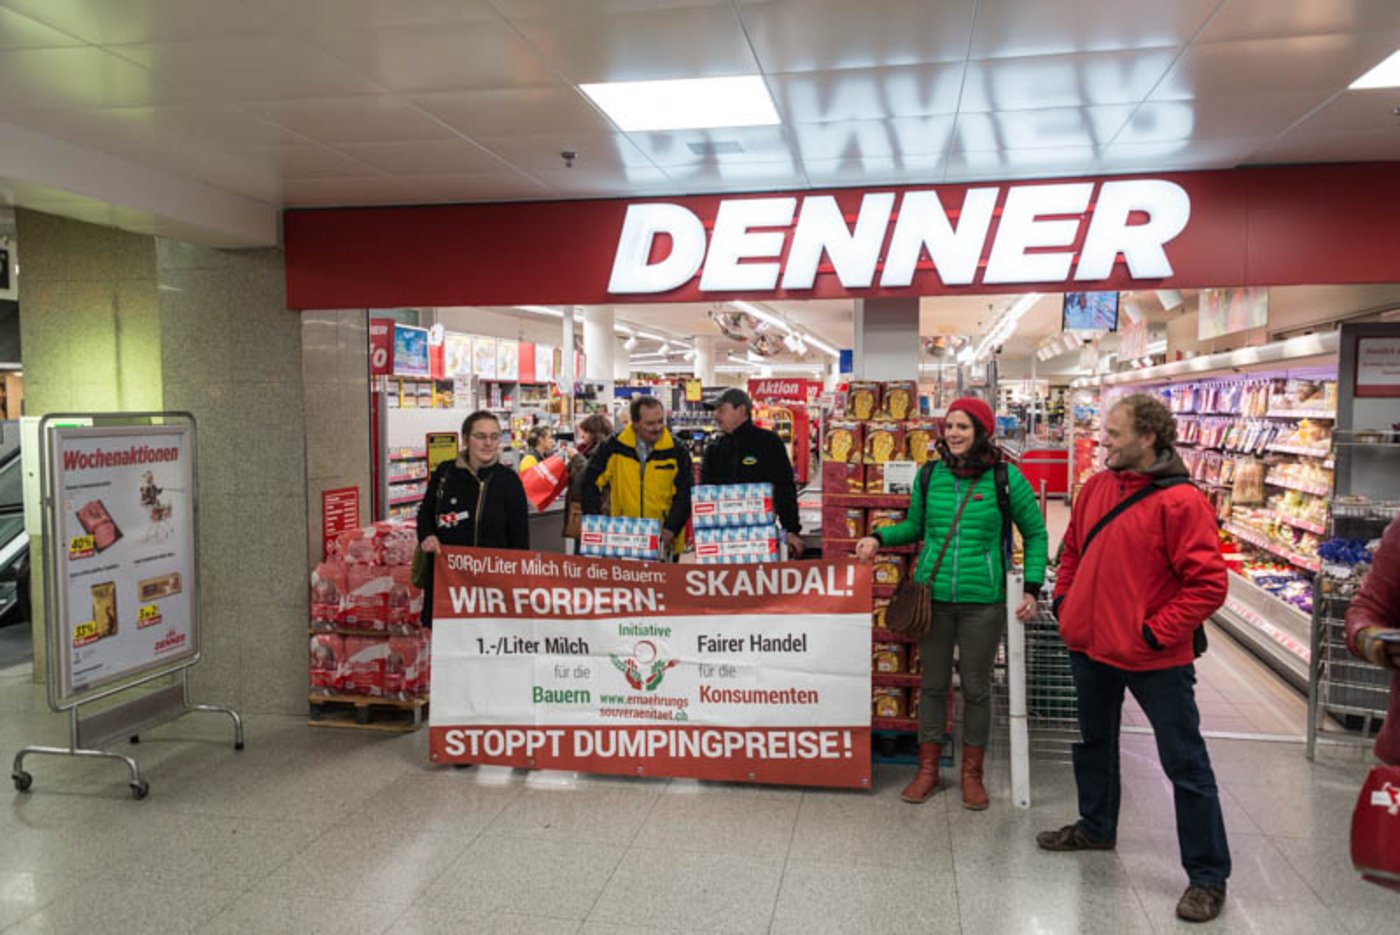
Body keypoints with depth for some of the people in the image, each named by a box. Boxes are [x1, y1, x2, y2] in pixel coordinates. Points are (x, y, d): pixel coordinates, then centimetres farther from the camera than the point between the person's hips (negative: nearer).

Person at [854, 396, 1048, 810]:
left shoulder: (1006, 477, -6)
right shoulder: (929, 476, 3)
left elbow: (1036, 534, 3)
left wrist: (1031, 588, -3)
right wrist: (879, 537, 0)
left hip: (983, 602, -2)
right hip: (932, 596, 2)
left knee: (976, 687, 10)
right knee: (933, 684, 12)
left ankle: (972, 773, 28)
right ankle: (928, 769, 26)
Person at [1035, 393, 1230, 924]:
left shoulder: (1180, 501, -18)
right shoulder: (1098, 487, 3)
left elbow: (1208, 583, -19)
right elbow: (1073, 549, 16)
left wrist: (1157, 632, -19)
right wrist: (1064, 600, 6)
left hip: (1155, 659, -7)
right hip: (1090, 644, 7)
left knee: (1185, 765, 4)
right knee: (1093, 741, 24)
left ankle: (1208, 875, 18)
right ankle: (1095, 827, 45)